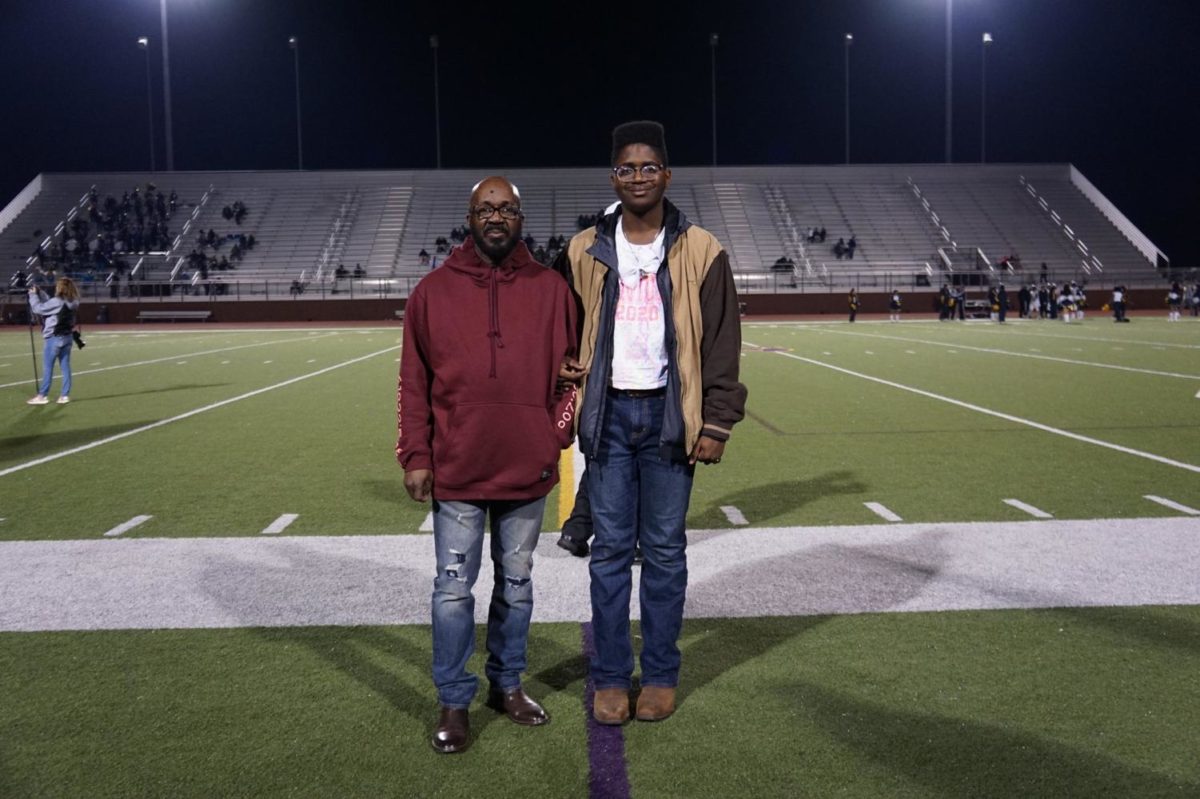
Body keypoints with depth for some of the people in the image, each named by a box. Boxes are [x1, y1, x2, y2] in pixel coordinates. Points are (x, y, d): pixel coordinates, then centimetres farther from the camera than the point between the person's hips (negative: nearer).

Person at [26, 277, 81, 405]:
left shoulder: (57, 302, -19)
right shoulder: (72, 303, 5)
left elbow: (38, 308, -11)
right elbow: (48, 303, 17)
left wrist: (33, 295, 2)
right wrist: (39, 292, 12)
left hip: (54, 338, -7)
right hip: (67, 337, 7)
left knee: (47, 367, 1)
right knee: (65, 367, 8)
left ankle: (42, 396, 7)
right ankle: (64, 395, 9)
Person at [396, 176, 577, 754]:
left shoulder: (550, 288, 4)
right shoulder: (434, 290, 1)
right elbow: (413, 383, 0)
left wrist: (557, 435, -2)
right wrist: (415, 457, -4)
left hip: (527, 469, 2)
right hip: (456, 471, -1)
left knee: (516, 582, 14)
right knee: (453, 588, 4)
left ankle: (507, 685, 31)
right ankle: (454, 703, 18)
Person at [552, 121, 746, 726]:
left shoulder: (701, 252, 1)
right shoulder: (584, 252, 6)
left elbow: (721, 345, 1)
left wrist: (716, 422, -5)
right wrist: (561, 365, 2)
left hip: (669, 415, -1)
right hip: (608, 412, 1)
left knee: (665, 550, 6)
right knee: (610, 550, 5)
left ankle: (660, 676, 19)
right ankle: (610, 678, 16)